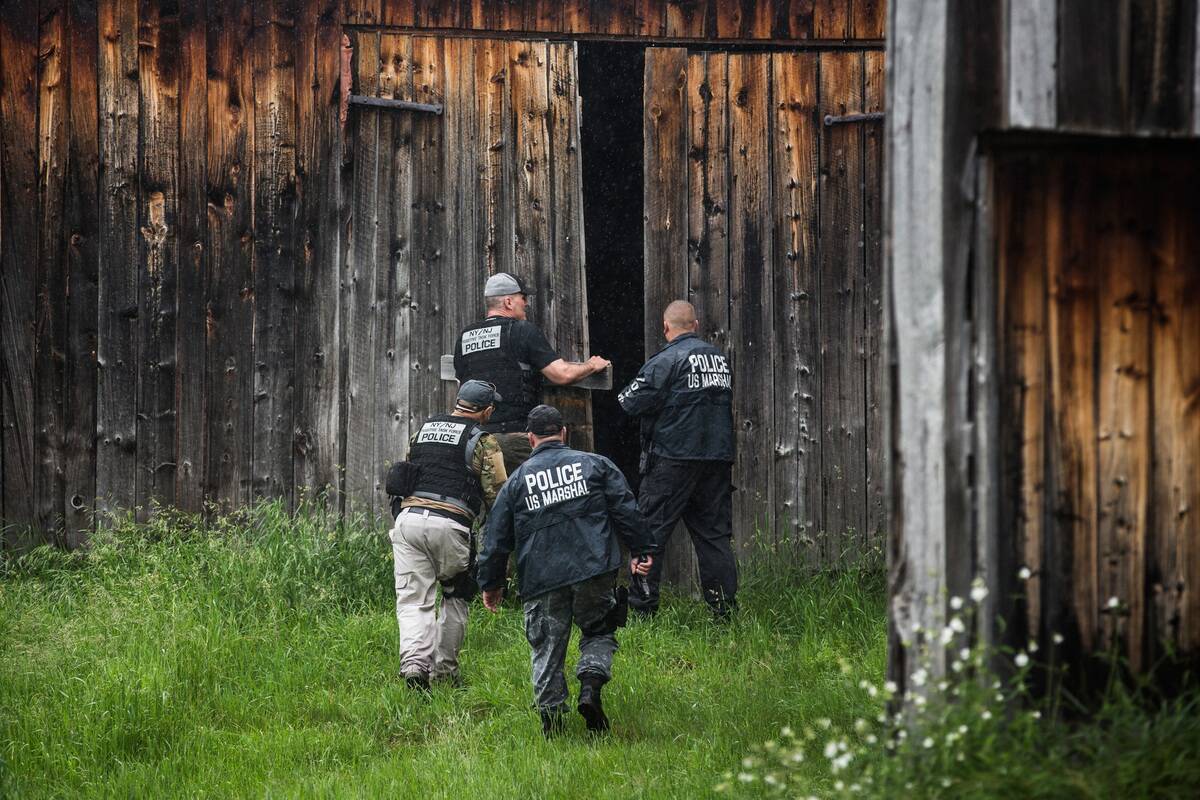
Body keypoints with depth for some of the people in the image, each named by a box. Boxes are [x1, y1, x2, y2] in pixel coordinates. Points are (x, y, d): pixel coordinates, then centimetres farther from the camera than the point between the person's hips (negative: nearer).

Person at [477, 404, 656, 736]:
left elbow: (497, 538, 13)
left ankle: (551, 717, 2)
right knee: (599, 633, 15)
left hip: (542, 579, 0)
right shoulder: (595, 464, 9)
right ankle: (590, 688, -10)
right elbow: (626, 510, 4)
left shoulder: (517, 481, 11)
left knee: (547, 649, 8)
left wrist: (491, 583, 21)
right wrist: (641, 551, 11)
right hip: (595, 569, 0)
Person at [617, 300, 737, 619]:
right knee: (714, 532, 10)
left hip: (674, 458, -6)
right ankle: (724, 605, 7)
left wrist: (625, 396, 9)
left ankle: (642, 604, -2)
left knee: (651, 528, 0)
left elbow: (635, 402, -13)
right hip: (719, 458, 6)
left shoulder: (667, 359, -10)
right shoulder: (720, 357, 12)